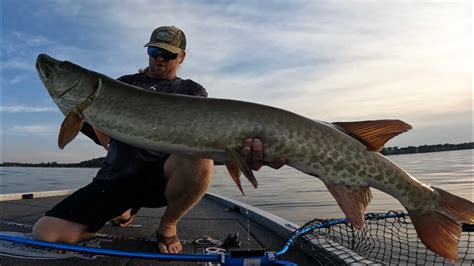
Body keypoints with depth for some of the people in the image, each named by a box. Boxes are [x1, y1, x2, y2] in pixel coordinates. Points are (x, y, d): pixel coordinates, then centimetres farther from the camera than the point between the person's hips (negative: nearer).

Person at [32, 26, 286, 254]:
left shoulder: (192, 91, 10)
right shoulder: (125, 83, 19)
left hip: (161, 176, -3)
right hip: (116, 176, 4)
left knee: (198, 156, -36)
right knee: (45, 232, -11)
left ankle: (168, 225, -5)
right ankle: (123, 210, 19)